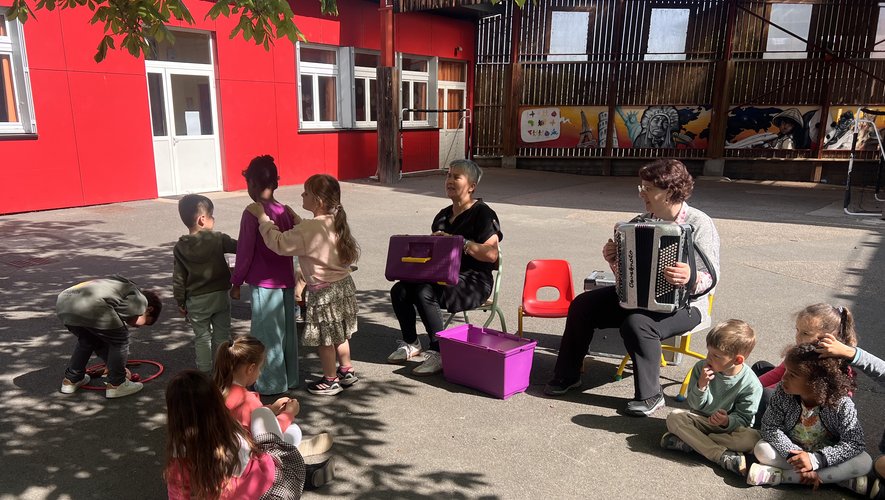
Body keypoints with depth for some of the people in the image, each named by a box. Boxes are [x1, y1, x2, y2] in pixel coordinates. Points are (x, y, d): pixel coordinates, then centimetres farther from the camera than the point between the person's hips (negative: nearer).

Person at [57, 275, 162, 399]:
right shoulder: (140, 298, 16)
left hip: (63, 304, 9)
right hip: (91, 306, -9)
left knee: (87, 340, 34)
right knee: (120, 340, 13)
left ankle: (71, 379, 41)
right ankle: (116, 384, 19)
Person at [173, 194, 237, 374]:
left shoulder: (180, 247, -4)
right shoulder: (218, 239, -11)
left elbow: (179, 278, -2)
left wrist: (181, 302, 7)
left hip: (196, 300, 1)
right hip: (220, 295, 0)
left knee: (202, 337, 11)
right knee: (221, 335, 12)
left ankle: (205, 373, 15)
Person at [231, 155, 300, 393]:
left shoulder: (252, 214, -13)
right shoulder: (286, 211, 4)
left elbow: (245, 252, -11)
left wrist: (236, 283, 0)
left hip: (264, 284, -6)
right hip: (286, 281, 6)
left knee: (266, 334, 5)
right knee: (287, 331, 15)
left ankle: (272, 384, 14)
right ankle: (290, 378, 26)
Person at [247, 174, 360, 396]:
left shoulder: (309, 228, -25)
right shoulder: (335, 221, 1)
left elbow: (279, 243, -24)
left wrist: (262, 217, -15)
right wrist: (296, 219, 7)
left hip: (324, 291, -8)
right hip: (344, 284, 8)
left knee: (324, 338, 10)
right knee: (338, 333, 23)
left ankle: (330, 380, 24)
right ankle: (346, 371, 36)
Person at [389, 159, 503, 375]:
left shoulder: (483, 213, -7)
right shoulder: (444, 215, 18)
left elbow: (491, 254, -18)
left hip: (473, 281, -7)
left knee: (424, 293, -31)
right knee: (399, 290, -13)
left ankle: (439, 352, -20)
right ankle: (411, 344, 4)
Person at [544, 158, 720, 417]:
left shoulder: (699, 225, -13)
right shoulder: (642, 222, 6)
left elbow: (710, 277, -20)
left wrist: (691, 278, -41)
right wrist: (614, 260, -9)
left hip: (683, 304, -7)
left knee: (637, 324, -35)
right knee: (583, 304, -6)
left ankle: (650, 396, -14)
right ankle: (567, 376, 7)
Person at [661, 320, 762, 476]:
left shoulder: (751, 384, -16)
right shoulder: (701, 367, -10)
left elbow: (743, 418, -12)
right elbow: (694, 406, -6)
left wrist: (727, 421, -35)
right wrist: (701, 385, -26)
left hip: (730, 427, -2)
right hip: (702, 421, 2)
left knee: (752, 438, -32)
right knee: (674, 417, -24)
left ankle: (689, 443, -30)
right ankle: (723, 456, -34)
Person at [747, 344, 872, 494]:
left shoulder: (841, 404, -25)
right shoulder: (783, 393, -21)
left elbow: (855, 443, -24)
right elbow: (770, 427, -17)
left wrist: (814, 460, -34)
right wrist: (794, 456, -29)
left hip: (825, 456, 0)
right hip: (793, 450, 0)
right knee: (761, 449, -25)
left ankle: (779, 475, -28)